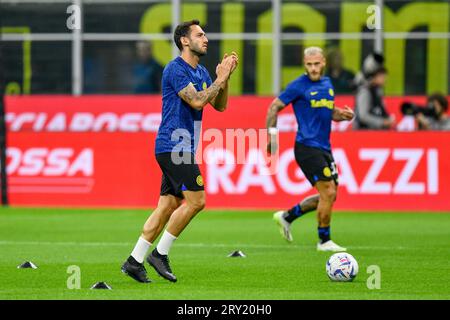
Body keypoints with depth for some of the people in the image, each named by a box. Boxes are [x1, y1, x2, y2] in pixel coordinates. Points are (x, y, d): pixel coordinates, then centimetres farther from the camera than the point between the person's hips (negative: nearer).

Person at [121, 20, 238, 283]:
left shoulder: (201, 72, 16)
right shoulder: (176, 69, -12)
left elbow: (220, 105, 15)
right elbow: (197, 101, -21)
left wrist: (225, 76, 2)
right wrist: (221, 77, -14)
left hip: (181, 149, 9)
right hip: (174, 147, -9)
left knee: (169, 205, 6)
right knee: (196, 200, -12)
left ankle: (134, 261, 7)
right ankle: (160, 254, -4)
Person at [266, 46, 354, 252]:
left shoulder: (327, 84, 13)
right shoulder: (299, 86, -8)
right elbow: (274, 107, -3)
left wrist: (343, 114, 4)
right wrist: (271, 135, -11)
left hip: (324, 148, 8)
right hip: (307, 147, -8)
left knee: (328, 196, 11)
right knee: (328, 192, -12)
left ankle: (286, 217, 25)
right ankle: (324, 241, 1)